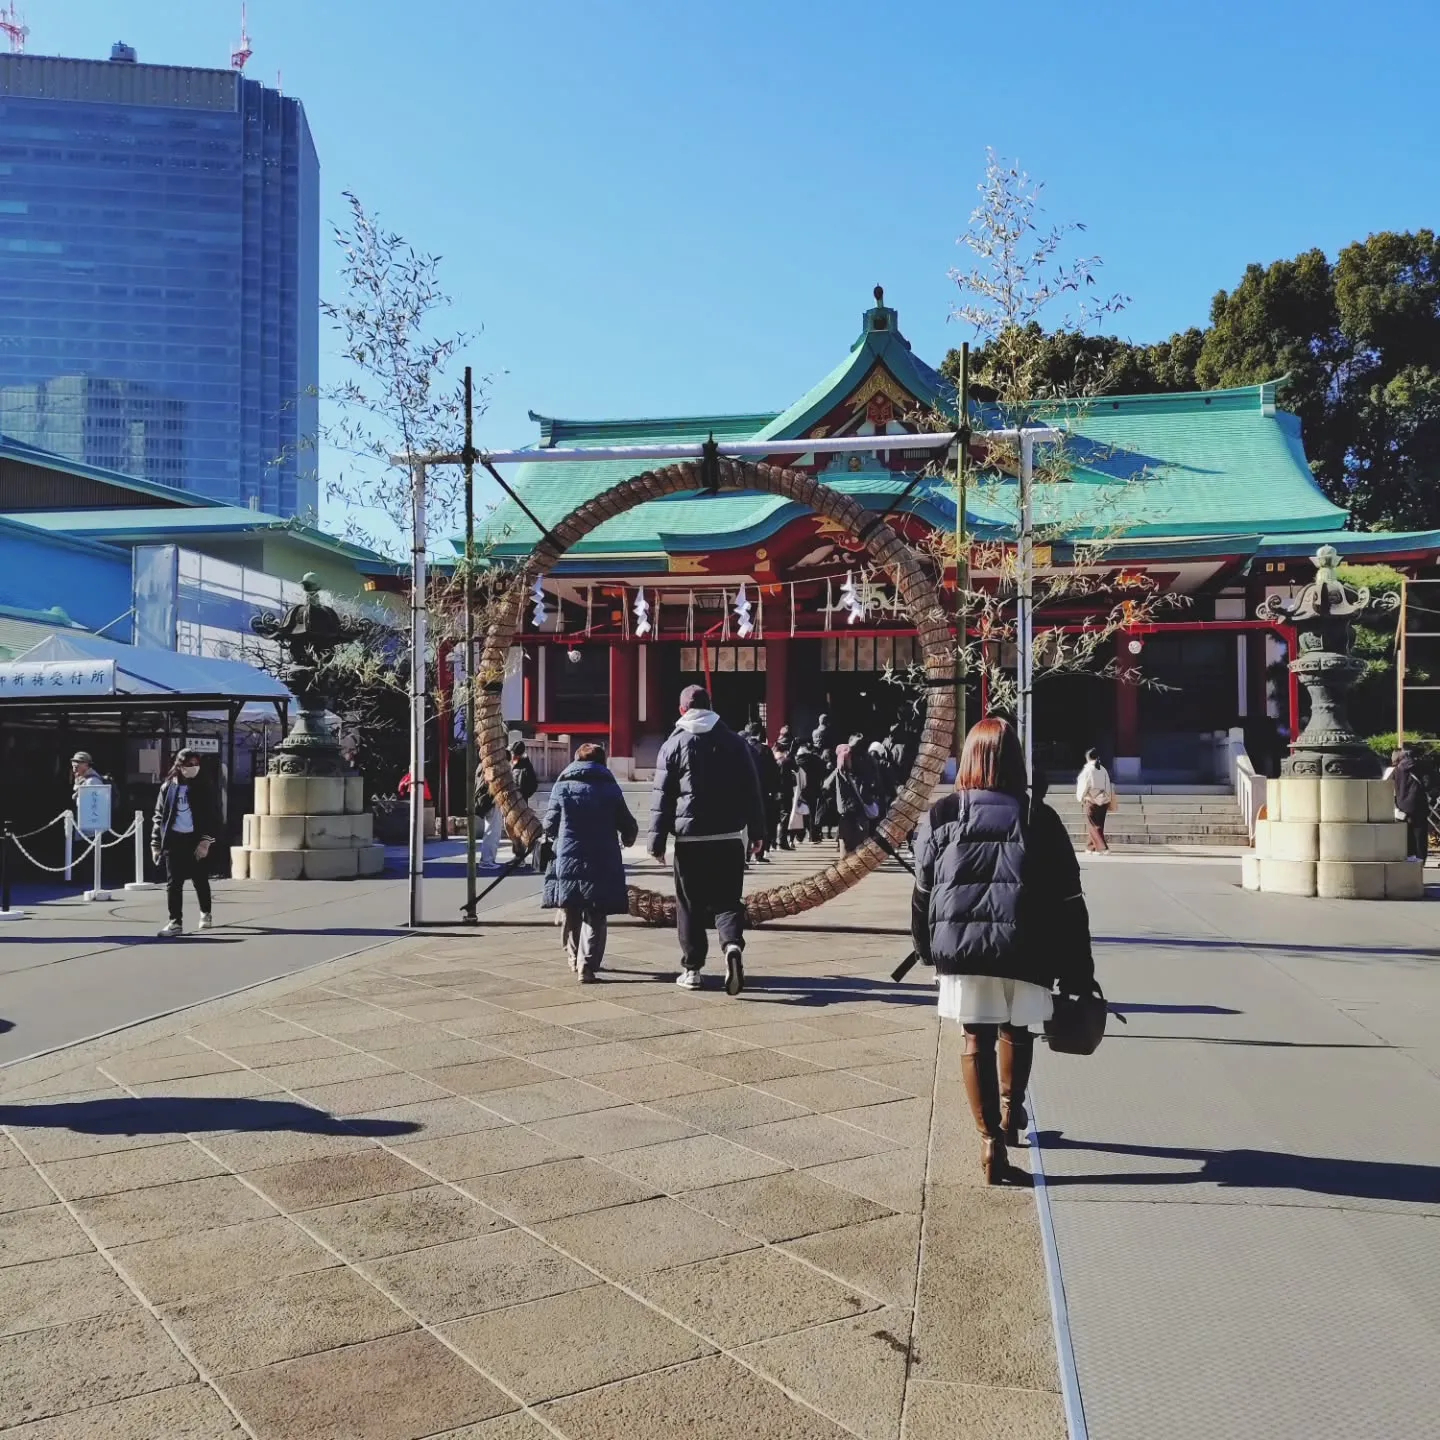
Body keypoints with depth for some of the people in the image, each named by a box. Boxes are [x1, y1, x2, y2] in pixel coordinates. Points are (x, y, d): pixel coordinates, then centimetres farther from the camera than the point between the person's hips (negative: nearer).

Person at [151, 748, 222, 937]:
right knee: (174, 883, -2)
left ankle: (206, 913, 30)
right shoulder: (167, 787, 5)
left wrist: (206, 841, -15)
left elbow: (213, 816, -5)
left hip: (196, 840, -2)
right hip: (174, 840, 2)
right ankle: (175, 922, 1)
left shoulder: (205, 787, -2)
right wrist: (156, 843, 4)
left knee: (200, 880, 9)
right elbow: (159, 816, 8)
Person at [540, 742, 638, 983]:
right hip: (603, 864, -1)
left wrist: (550, 841, 25)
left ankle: (575, 958, 28)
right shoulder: (610, 788, 3)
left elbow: (550, 824, 3)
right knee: (595, 917, 2)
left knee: (571, 915, 17)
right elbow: (628, 826, 7)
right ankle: (587, 965, -9)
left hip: (567, 861, 1)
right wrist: (626, 840, 29)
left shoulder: (562, 787, 3)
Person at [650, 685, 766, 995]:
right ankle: (733, 945, -20)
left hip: (690, 838, -1)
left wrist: (657, 840, 0)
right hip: (729, 837, 2)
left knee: (690, 905, 8)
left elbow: (662, 796, -3)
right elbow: (752, 790, 6)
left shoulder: (674, 745, -1)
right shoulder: (734, 741, 5)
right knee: (727, 899, 6)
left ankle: (692, 969, 12)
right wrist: (756, 830, 12)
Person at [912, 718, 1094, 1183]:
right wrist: (1078, 970, 4)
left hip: (961, 946, 0)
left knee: (976, 1039, 8)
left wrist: (927, 948, 19)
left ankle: (990, 1137, 3)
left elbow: (923, 892, 5)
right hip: (1024, 949, 1)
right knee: (1016, 1031, 21)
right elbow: (1067, 900, -2)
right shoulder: (1039, 819, -1)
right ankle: (1010, 1113, 41)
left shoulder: (941, 816, 1)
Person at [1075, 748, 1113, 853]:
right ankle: (1090, 846, 25)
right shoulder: (1103, 770, 4)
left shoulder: (1088, 770, -12)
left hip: (1091, 800, -6)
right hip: (1103, 801, 6)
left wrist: (1080, 798, 9)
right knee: (1098, 825, 15)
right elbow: (1108, 786, 7)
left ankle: (1102, 848, -11)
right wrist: (1108, 800, 15)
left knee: (1093, 825, -1)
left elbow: (1083, 786, -7)